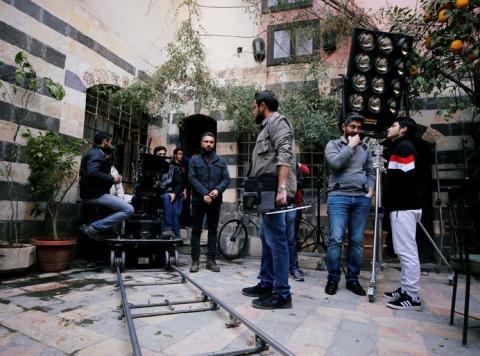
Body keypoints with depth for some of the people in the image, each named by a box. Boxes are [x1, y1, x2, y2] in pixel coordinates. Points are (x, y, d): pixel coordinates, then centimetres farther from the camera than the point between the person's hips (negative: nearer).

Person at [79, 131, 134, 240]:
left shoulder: (96, 153, 22)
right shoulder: (95, 153, -10)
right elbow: (93, 173, -26)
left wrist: (111, 179, 10)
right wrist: (112, 179, -16)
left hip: (93, 192, 11)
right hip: (95, 194, -11)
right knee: (128, 209, -18)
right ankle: (92, 228, -16)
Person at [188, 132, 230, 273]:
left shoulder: (221, 161, 10)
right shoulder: (194, 160, 5)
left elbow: (226, 179, 3)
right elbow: (192, 178, -5)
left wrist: (218, 190, -16)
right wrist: (204, 194, -17)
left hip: (215, 201, 2)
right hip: (198, 200, -1)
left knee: (213, 230, 6)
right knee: (196, 230, 3)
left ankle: (211, 260, 14)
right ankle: (195, 260, 10)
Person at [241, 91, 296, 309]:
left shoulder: (277, 121, -4)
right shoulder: (267, 126, 26)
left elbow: (284, 155, -19)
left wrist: (282, 188, -27)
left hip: (275, 193, -11)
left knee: (276, 241, -8)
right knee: (266, 238, 15)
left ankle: (281, 294, 0)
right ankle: (266, 284, 26)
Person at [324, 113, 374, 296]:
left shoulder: (365, 148, 19)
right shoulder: (333, 144, 6)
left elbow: (371, 172, 20)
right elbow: (335, 163, -12)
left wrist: (370, 189, 4)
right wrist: (351, 146, -6)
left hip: (361, 199, 4)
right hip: (339, 197, -4)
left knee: (357, 241, 5)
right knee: (336, 239, -8)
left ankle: (353, 279, 17)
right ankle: (333, 278, 6)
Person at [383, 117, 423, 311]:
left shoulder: (404, 147, -9)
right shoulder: (398, 148, 21)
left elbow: (408, 178, -19)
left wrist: (391, 201, -12)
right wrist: (389, 201, 11)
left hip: (404, 207, -10)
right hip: (403, 206, 10)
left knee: (407, 252, -6)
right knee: (404, 251, 13)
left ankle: (413, 297, 1)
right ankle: (405, 290, 20)